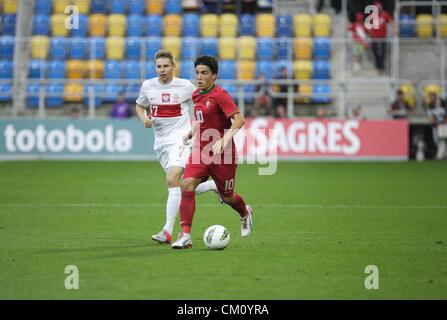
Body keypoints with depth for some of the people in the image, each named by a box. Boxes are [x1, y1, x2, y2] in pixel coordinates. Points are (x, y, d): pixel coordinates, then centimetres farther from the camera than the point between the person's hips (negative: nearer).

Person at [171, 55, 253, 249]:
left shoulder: (219, 95, -15)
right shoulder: (197, 95, 9)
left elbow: (239, 119, -23)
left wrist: (224, 140, -34)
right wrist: (191, 134, 19)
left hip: (222, 153, -6)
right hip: (200, 151, 6)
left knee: (226, 196, 10)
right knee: (187, 185, -17)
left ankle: (245, 213, 46)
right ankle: (185, 235, -17)